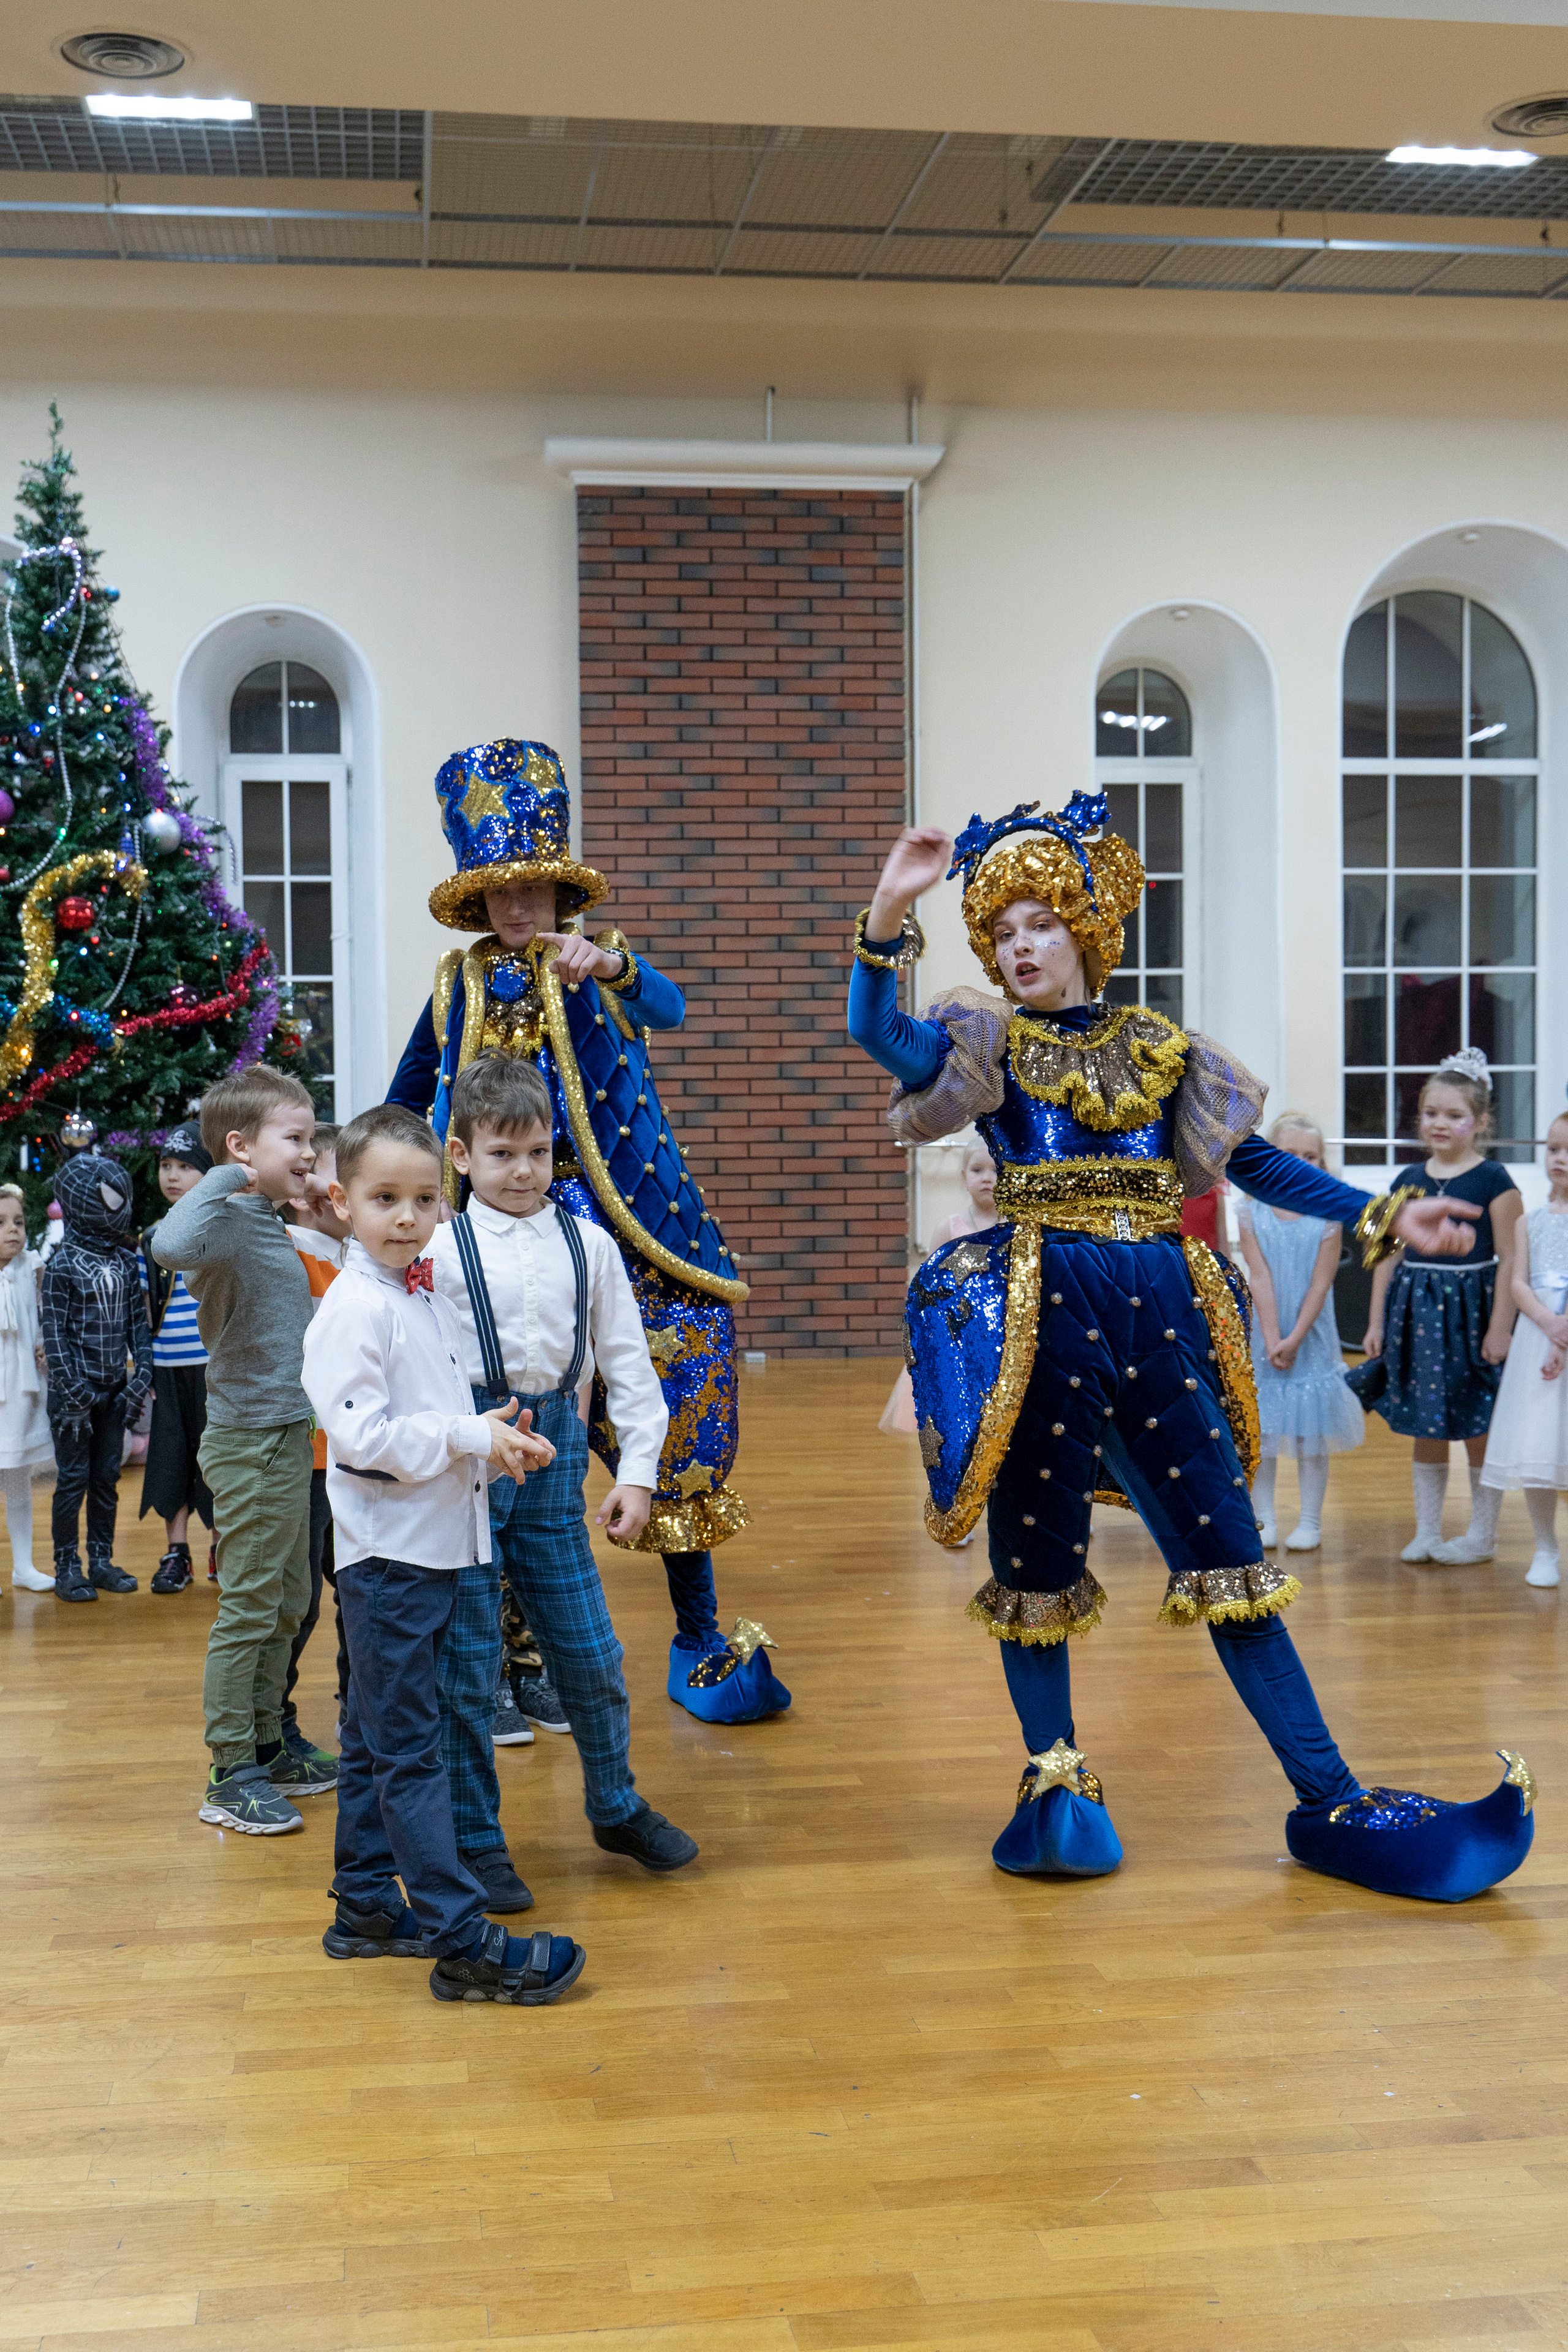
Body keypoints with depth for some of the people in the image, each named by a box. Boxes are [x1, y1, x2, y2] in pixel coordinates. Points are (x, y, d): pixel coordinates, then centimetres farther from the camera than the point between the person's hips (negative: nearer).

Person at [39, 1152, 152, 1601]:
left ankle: (101, 1560, 20)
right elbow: (54, 1333, -11)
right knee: (73, 1479, 0)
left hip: (115, 1388, 5)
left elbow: (137, 1320, 9)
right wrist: (73, 1390, -16)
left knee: (107, 1477, 11)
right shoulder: (62, 1265, -9)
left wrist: (143, 1371, -2)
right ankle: (66, 1567, 9)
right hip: (76, 1390, -5)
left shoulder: (125, 1260, 7)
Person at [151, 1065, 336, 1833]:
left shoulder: (270, 1227, 11)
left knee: (285, 1605, 17)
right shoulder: (229, 1222, -17)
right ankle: (231, 1777, 6)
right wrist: (223, 1178, -31)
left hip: (288, 1438, 10)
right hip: (249, 1446, -10)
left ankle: (266, 1748, 29)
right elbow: (172, 1244, -41)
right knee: (247, 1610, -2)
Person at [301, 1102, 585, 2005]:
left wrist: (503, 1444, 4)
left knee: (377, 1739, 17)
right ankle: (463, 1942, -5)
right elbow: (360, 1432, -22)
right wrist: (469, 1437, -19)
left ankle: (367, 1906, 27)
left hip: (437, 1549, 9)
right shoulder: (353, 1308, -14)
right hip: (388, 1555, -9)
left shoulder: (430, 1302, 13)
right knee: (408, 1748, -5)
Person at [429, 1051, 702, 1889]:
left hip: (555, 1446, 3)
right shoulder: (438, 1248, -5)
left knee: (588, 1648, 11)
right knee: (465, 1662, 4)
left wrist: (638, 1472, 3)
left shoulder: (588, 1244, 6)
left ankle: (617, 1806, 33)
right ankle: (473, 1841, 19)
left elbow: (628, 1362, 8)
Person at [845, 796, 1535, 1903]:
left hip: (1162, 1308, 2)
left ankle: (1332, 1803, 9)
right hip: (1042, 1310, -2)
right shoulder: (989, 1041, 4)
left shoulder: (1158, 1047, 12)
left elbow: (1257, 1164, 15)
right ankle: (1056, 1784, 22)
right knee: (1038, 1551, 5)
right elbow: (880, 1035, -15)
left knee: (1228, 1549, 3)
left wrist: (1384, 1217, 9)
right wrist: (890, 917, -28)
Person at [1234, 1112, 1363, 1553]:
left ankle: (1310, 1521, 13)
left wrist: (1295, 1339, -13)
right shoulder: (1252, 1213, -3)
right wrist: (1272, 1341, -12)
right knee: (1259, 1431, 4)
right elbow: (1260, 1280, -7)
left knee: (1312, 1434, 4)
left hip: (1312, 1336, -1)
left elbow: (1320, 1285, -7)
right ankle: (1263, 1519, 13)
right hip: (1263, 1335, 1)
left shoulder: (1328, 1216, -5)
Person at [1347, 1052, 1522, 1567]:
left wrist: (1500, 1328, -12)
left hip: (1471, 1311, -4)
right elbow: (1390, 1255, 11)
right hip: (1416, 1312, 4)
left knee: (1478, 1428, 4)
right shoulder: (1408, 1180, 7)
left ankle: (1482, 1535, 17)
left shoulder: (1494, 1181, -6)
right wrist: (1376, 1322, 9)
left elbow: (1509, 1260, -8)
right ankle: (1426, 1533, 19)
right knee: (1425, 1428, 10)